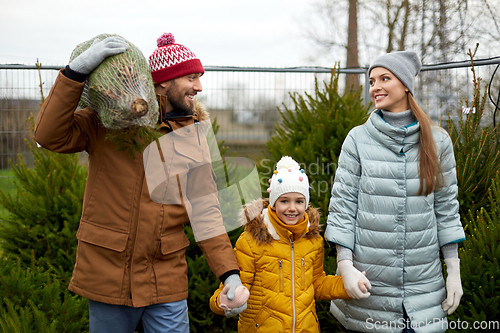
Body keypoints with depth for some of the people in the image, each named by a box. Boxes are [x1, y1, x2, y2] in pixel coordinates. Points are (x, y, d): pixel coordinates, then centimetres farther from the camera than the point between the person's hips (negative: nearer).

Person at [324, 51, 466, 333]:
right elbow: (342, 203, -3)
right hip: (369, 276, -1)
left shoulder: (437, 140, 3)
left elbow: (446, 206, 6)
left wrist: (454, 270, 4)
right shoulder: (358, 139, -2)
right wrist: (345, 265, -10)